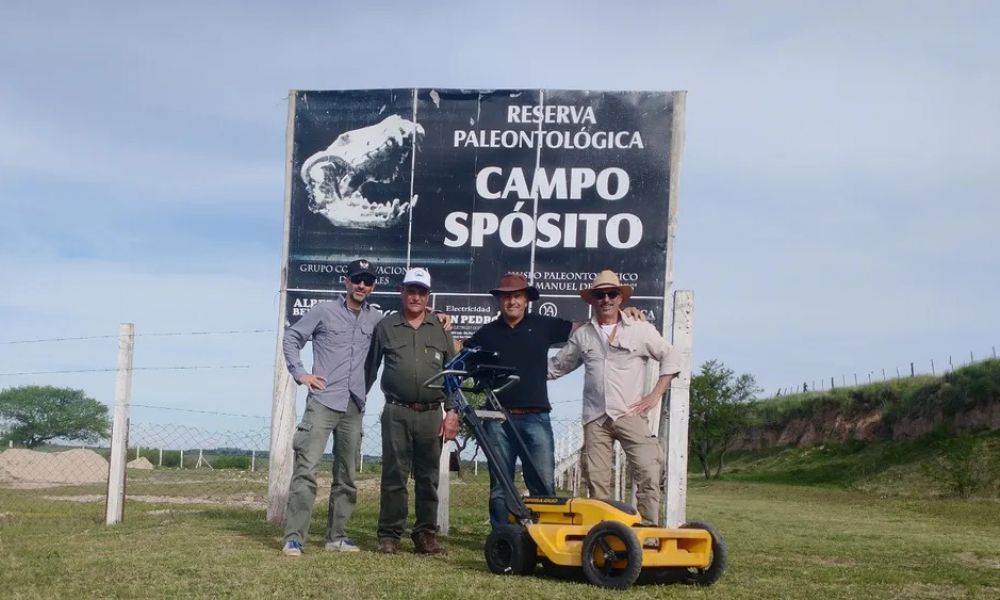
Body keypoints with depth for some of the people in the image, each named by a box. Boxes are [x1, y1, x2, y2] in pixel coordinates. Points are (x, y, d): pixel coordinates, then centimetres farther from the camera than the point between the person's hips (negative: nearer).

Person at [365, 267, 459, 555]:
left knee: (428, 478, 6)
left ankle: (426, 536, 13)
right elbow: (370, 369, 11)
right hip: (397, 413, -1)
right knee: (394, 476, 0)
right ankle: (389, 536, 6)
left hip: (431, 415, 2)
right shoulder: (386, 327, 7)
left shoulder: (440, 329, 10)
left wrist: (453, 412, 2)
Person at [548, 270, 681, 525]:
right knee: (596, 480, 1)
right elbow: (557, 365, 21)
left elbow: (670, 358, 10)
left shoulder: (641, 330, 5)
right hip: (595, 418, 3)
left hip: (630, 414, -2)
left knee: (648, 473, -14)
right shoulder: (582, 335, 13)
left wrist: (656, 394, 2)